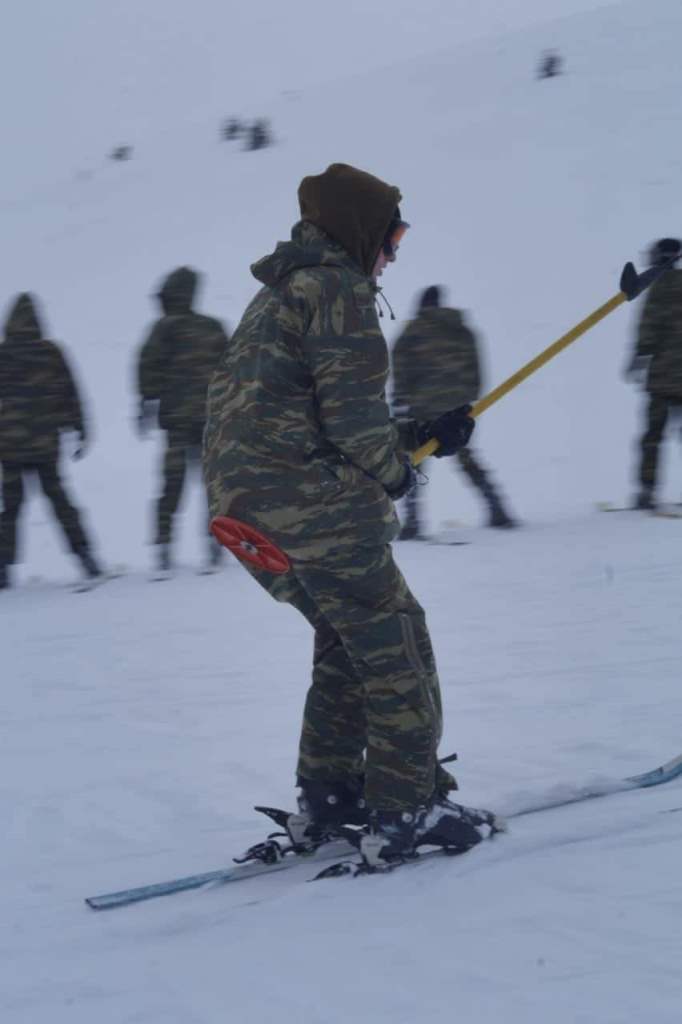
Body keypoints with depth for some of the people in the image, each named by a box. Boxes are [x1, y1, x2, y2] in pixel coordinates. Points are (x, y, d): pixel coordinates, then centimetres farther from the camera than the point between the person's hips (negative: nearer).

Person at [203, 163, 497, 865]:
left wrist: (422, 436, 19)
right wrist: (394, 473, 3)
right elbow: (352, 412, -16)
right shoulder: (338, 288, -9)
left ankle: (329, 791, 23)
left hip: (245, 503, 10)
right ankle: (406, 808, 0)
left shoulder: (276, 298, 23)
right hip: (309, 505, -10)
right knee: (393, 641, -1)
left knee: (348, 635, 21)